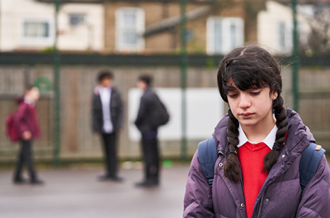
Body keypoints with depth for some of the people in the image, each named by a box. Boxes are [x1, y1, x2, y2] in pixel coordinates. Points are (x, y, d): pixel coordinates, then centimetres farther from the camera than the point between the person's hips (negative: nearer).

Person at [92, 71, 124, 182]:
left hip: (112, 127, -1)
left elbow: (120, 110, 1)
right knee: (106, 150, 7)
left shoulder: (115, 93, 2)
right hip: (103, 127, 1)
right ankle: (109, 172, 15)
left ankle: (113, 173, 1)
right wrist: (96, 127, -1)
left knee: (112, 150, -4)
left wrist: (119, 125, -6)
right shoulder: (97, 94, 4)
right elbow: (94, 112, 4)